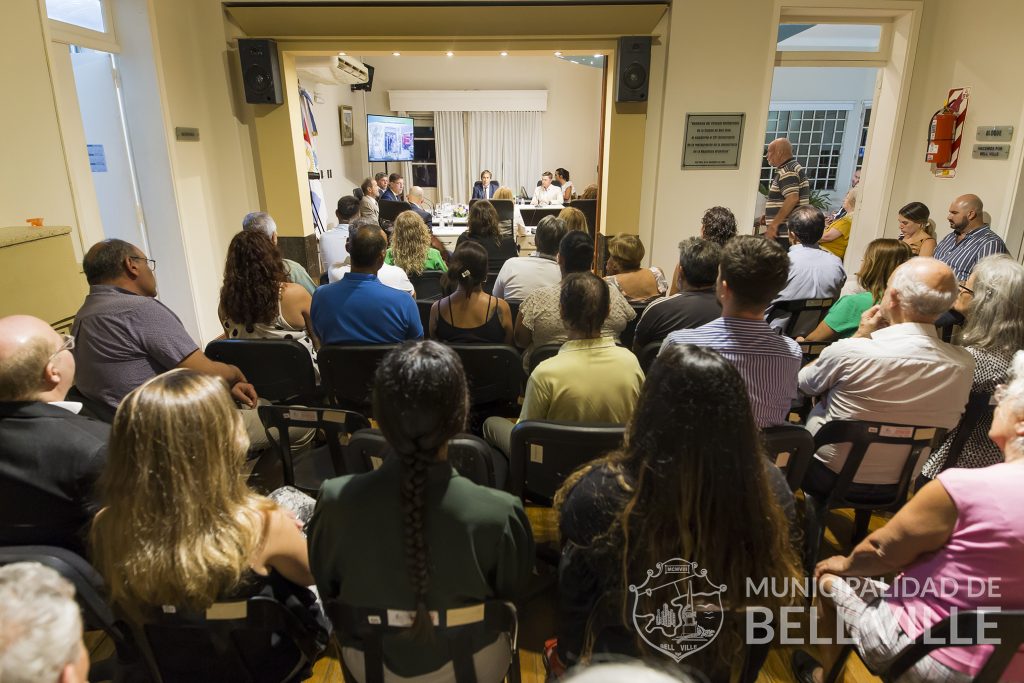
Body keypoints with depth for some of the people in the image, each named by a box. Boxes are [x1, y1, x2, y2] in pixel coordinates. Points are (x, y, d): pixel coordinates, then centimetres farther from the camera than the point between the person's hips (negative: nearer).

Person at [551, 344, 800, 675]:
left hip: (628, 665, -2)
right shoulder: (771, 486, -27)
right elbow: (773, 588, -8)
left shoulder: (600, 492, -36)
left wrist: (569, 652, 3)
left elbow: (573, 593, -18)